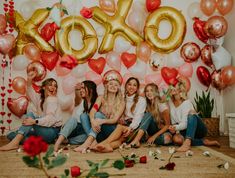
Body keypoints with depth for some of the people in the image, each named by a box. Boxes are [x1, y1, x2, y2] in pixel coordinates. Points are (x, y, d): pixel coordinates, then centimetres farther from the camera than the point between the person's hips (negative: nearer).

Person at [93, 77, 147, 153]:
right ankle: (108, 145, -62)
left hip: (136, 127, -3)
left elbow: (138, 116, -10)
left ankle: (103, 143, -53)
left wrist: (131, 128, -27)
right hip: (125, 124, 3)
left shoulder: (141, 100, 4)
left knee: (120, 127, -34)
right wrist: (121, 119, -11)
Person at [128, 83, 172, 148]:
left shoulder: (162, 105, -13)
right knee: (148, 114, -26)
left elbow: (167, 125, -13)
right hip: (153, 130, 3)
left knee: (166, 139, -40)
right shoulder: (147, 106, -1)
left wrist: (154, 136, -21)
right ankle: (136, 140, -39)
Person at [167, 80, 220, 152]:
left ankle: (187, 143, -47)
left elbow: (185, 124, -24)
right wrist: (173, 128, -18)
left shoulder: (186, 103, -17)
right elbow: (173, 121, 2)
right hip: (186, 130, 5)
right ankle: (203, 142, -8)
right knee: (176, 139, -28)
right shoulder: (170, 102, 0)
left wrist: (176, 127, -42)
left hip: (199, 129, -5)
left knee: (192, 112, -33)